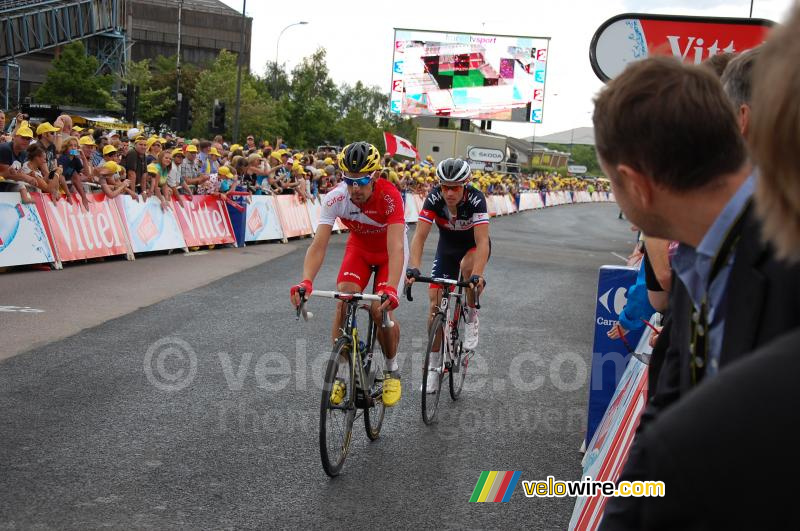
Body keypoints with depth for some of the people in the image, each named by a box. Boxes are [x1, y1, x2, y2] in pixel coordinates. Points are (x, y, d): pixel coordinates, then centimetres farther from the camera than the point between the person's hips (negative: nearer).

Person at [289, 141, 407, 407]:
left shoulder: (389, 196, -36)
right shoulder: (335, 198, -29)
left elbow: (395, 248, -44)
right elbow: (318, 245, -34)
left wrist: (391, 289, -59)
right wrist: (306, 282, -51)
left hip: (389, 252, -2)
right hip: (359, 247, 3)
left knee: (381, 310, -17)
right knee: (344, 302, -19)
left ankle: (392, 370, 10)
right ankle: (341, 374, -5)